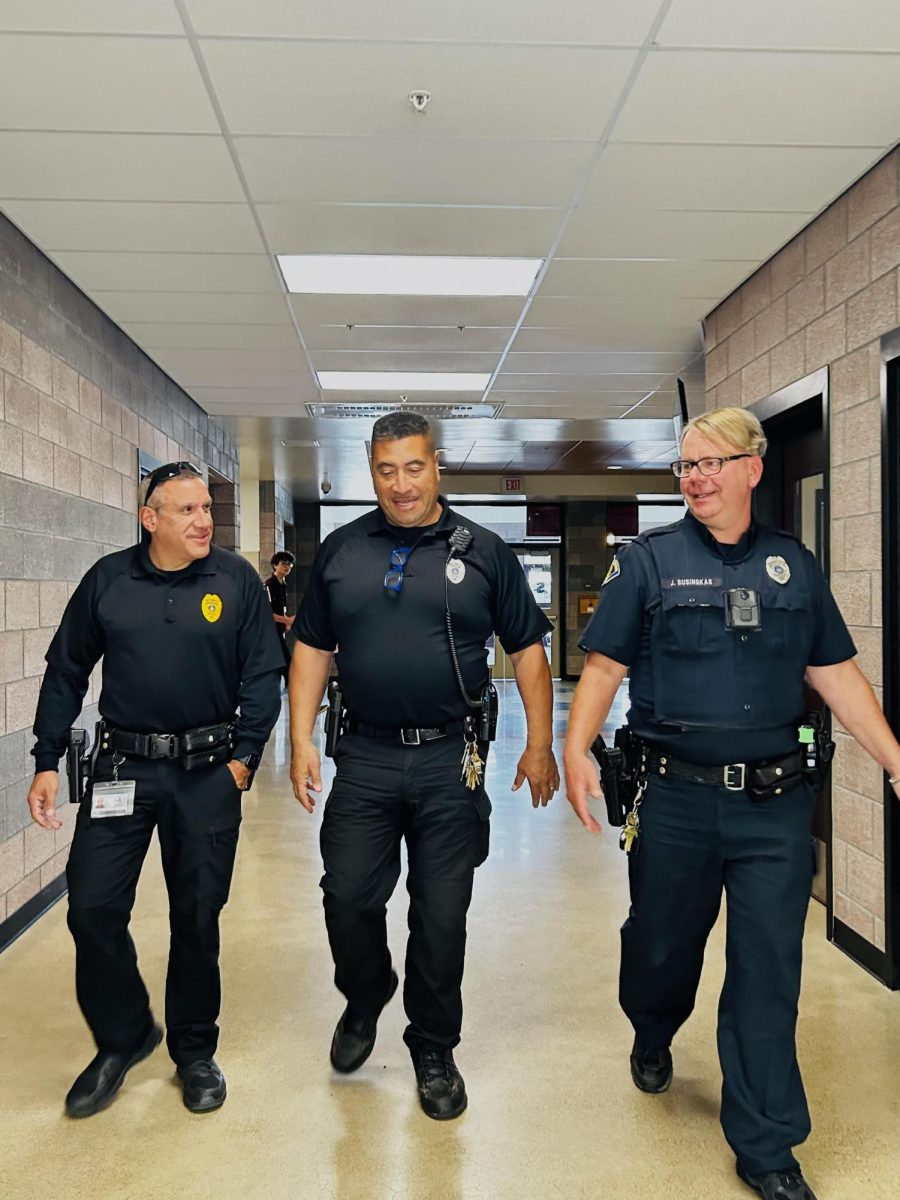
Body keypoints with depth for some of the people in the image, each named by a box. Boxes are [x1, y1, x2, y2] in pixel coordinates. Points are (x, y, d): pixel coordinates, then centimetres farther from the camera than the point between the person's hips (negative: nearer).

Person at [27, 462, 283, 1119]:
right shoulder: (108, 579, 2)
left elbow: (263, 674, 0)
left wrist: (244, 756, -7)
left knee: (197, 917, 9)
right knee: (93, 908, 1)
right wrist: (46, 761, 5)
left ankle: (194, 1051, 31)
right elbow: (66, 672, 8)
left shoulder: (236, 579, -3)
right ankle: (123, 1038, 27)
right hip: (122, 766, 2)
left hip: (207, 774, -1)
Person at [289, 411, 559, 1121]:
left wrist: (540, 746, -1)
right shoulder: (341, 551, 6)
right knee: (347, 897, 6)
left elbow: (527, 649, 3)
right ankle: (365, 999, 38)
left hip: (450, 762, -1)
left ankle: (434, 1050, 29)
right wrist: (301, 741, 2)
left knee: (441, 915, 8)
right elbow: (312, 649, 9)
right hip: (364, 757, 2)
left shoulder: (483, 551, 1)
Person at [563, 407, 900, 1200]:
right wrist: (576, 749, -19)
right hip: (676, 798, -1)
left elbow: (836, 673, 9)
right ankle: (652, 1036, 50)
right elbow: (605, 666, -5)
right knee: (663, 942, 16)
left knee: (769, 973, 6)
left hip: (775, 802, 2)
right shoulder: (648, 562, -2)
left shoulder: (794, 565, 6)